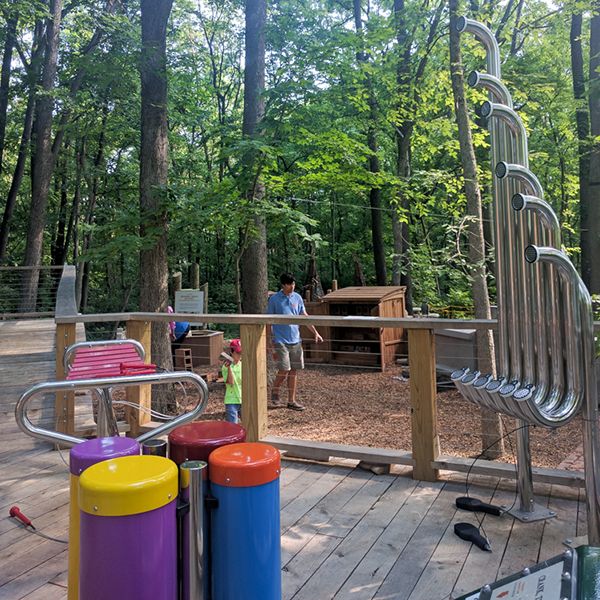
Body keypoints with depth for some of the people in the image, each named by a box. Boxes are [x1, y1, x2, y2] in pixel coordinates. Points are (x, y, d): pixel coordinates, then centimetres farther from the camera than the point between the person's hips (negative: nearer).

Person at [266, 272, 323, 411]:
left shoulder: (297, 297, 8)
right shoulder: (274, 299, -4)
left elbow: (305, 316, 13)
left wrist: (315, 332, 5)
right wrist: (268, 342, -5)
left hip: (295, 340, 5)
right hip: (280, 341, -4)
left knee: (294, 371, 7)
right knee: (284, 370, -10)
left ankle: (291, 401, 17)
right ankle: (274, 396, 14)